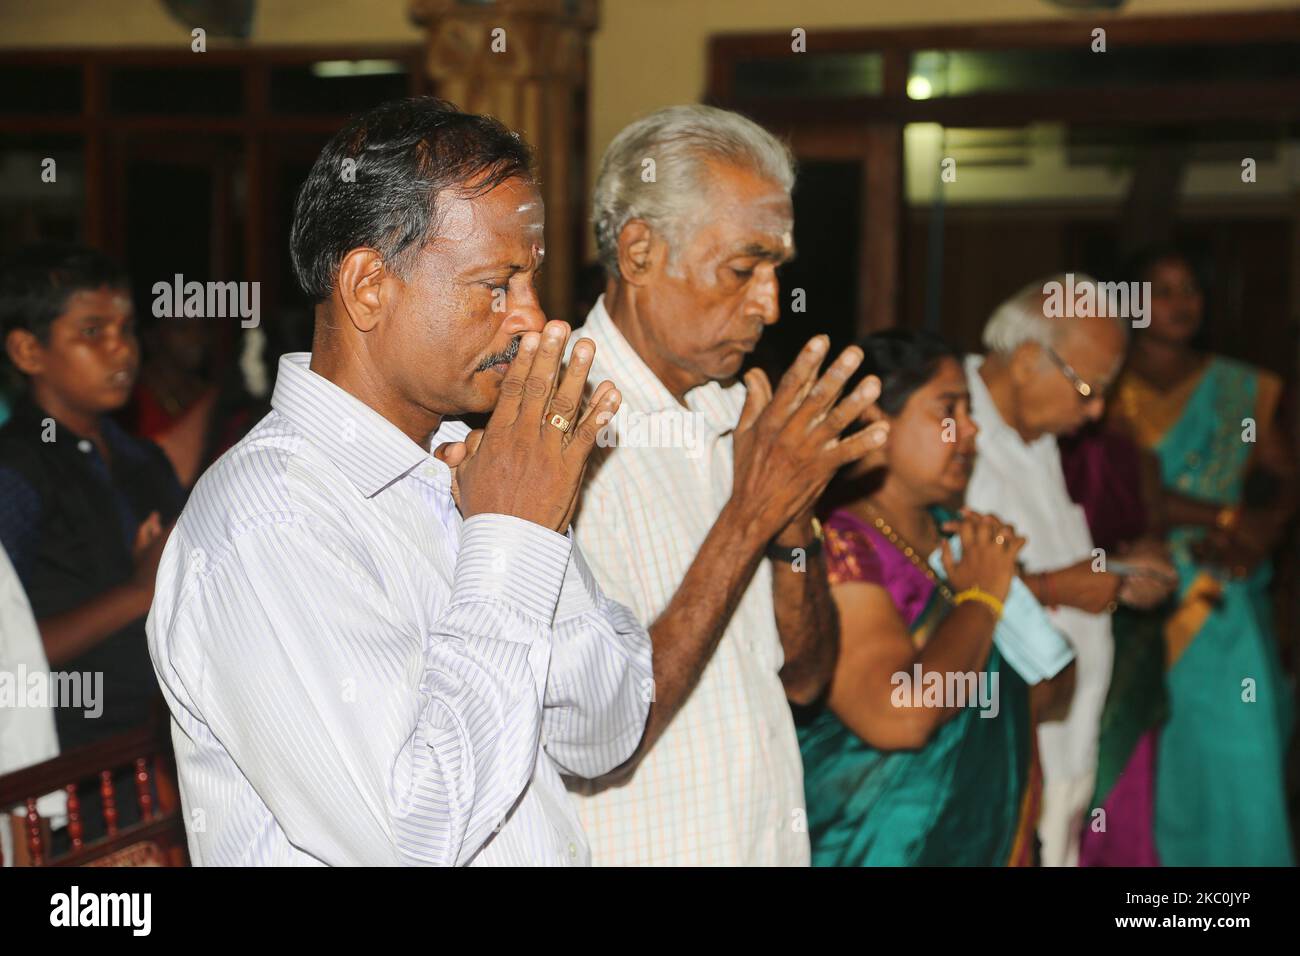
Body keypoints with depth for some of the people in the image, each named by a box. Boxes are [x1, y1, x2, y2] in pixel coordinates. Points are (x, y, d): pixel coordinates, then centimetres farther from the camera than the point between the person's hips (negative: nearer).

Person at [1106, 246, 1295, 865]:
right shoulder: (1113, 390, -1)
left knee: (1237, 755, 0)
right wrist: (1223, 518, -13)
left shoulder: (1239, 389, 10)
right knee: (1162, 760, -2)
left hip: (1228, 603, 3)